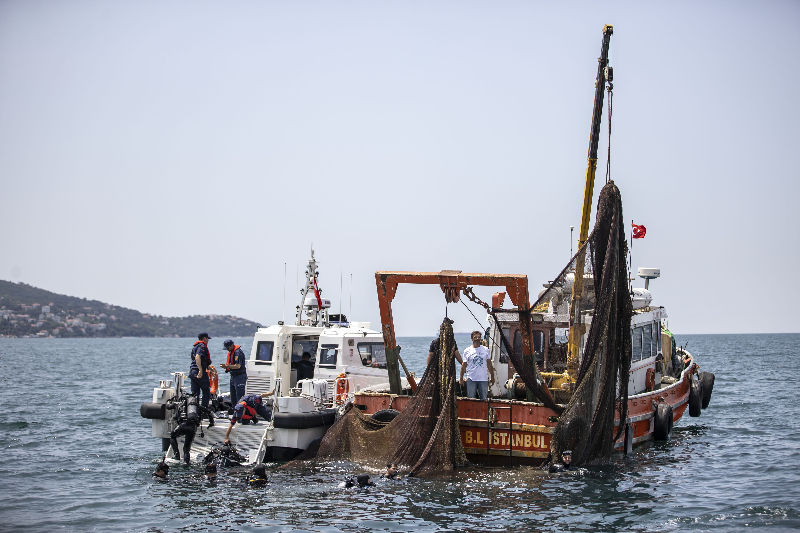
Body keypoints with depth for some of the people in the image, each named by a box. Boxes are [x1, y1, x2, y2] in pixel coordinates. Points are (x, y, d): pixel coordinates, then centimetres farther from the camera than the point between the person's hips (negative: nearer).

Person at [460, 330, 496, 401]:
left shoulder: (485, 349, 9)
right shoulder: (467, 351, 4)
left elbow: (489, 364, 12)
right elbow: (464, 365, 5)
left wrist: (492, 377, 10)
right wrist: (461, 378, 0)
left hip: (483, 379, 1)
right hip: (471, 379, -1)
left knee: (484, 399, 4)